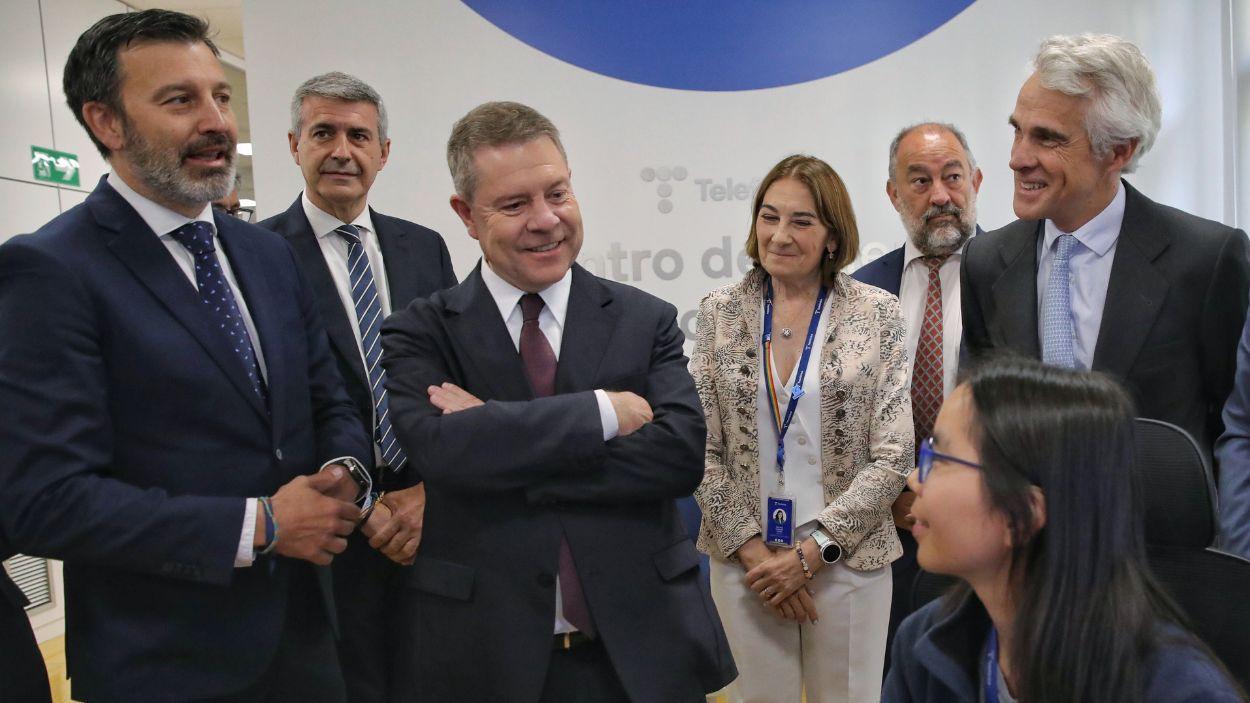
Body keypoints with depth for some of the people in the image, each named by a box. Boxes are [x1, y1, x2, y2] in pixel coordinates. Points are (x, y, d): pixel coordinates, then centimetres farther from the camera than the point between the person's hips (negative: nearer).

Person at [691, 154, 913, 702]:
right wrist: (751, 549, -8)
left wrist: (811, 552, -11)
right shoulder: (719, 312, 1)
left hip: (848, 557, -1)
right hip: (743, 558, 1)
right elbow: (700, 446, 0)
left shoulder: (877, 313, -4)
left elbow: (892, 456, -6)